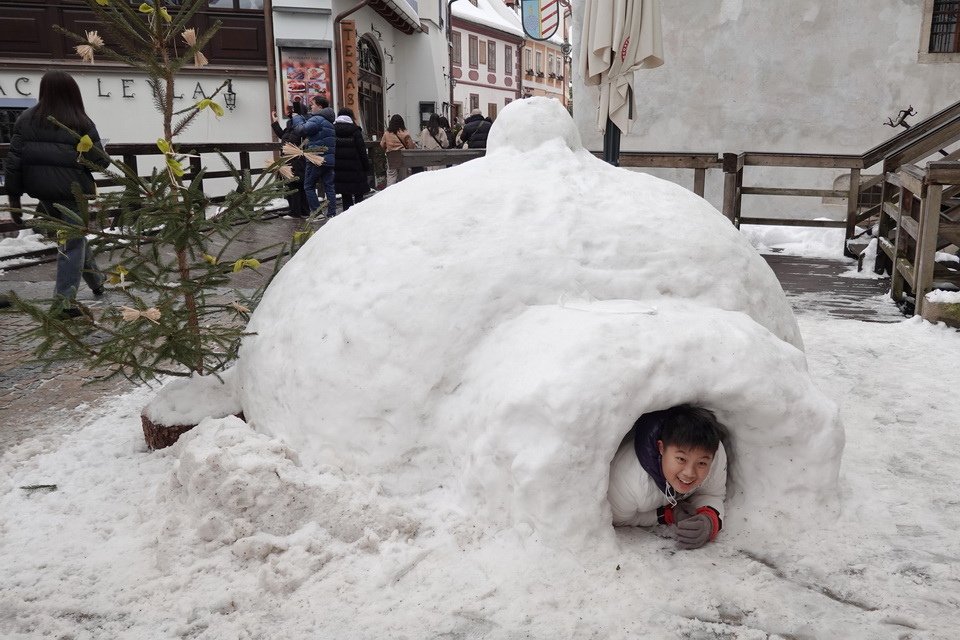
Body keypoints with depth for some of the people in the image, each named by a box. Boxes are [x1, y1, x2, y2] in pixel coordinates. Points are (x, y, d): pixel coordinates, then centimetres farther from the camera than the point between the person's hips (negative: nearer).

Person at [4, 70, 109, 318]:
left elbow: (14, 159, 0)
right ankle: (65, 300, -1)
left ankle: (96, 280, 35)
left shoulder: (26, 119, 2)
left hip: (43, 192, 4)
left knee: (72, 236, 22)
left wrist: (14, 195, 5)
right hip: (72, 192, -4)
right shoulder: (81, 124, -8)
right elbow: (101, 162, -8)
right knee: (72, 241, 3)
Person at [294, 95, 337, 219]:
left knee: (309, 186, 2)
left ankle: (316, 212, -2)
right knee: (329, 187, 8)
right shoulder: (330, 120, 17)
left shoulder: (317, 119, -13)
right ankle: (332, 214, 8)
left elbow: (302, 130, -22)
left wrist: (297, 118, -4)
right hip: (330, 159, 8)